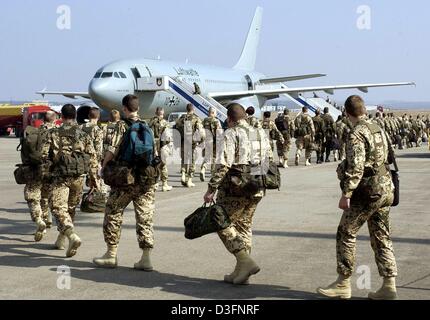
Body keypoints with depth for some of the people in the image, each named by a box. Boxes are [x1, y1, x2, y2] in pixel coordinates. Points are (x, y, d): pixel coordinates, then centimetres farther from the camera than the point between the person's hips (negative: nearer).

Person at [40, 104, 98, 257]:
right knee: (71, 208, 18)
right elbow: (93, 157, 2)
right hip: (78, 177, 4)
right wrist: (93, 177, 9)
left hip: (60, 177, -4)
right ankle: (61, 240, 29)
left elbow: (43, 154, -4)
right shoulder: (84, 135, 5)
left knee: (59, 208, -7)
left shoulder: (55, 134, -2)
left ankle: (73, 236, -29)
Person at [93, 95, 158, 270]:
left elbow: (112, 150, -12)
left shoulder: (122, 126, -6)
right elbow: (155, 153, 11)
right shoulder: (147, 127, 10)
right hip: (147, 179, 4)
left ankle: (111, 255, 13)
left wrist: (104, 168, 2)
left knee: (113, 214, 9)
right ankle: (146, 259, 2)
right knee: (145, 217, 5)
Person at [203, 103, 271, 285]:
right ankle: (240, 273, 16)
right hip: (256, 190, 7)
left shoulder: (231, 134, -9)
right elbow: (268, 162, 12)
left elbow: (224, 165, -17)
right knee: (244, 226, 15)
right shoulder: (261, 134, 12)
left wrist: (211, 189, -14)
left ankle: (245, 261, -9)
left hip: (235, 188, -7)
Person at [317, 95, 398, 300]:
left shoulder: (357, 134, -14)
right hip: (386, 191, 8)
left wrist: (346, 195, -21)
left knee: (346, 235, 2)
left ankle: (343, 284, 7)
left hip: (366, 193, -8)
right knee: (381, 237, 10)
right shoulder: (379, 130, 13)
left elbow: (355, 168, -22)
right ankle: (389, 286, 9)